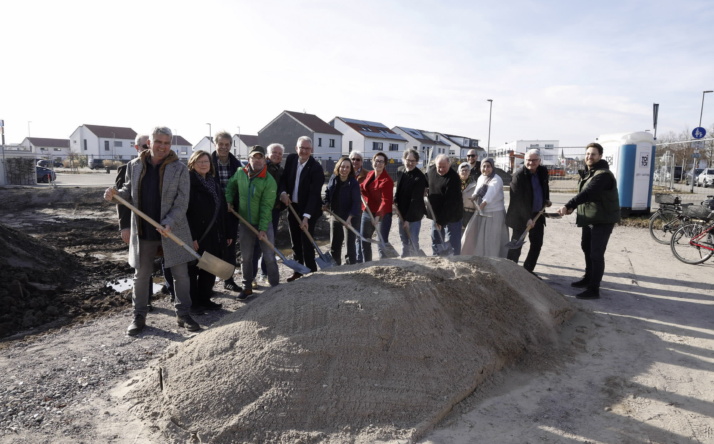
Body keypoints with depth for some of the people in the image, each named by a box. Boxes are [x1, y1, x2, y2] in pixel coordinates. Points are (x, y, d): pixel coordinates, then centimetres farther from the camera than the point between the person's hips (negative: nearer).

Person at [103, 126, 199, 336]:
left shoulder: (179, 169, -7)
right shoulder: (134, 166, 2)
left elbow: (181, 203, -11)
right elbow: (129, 192, 13)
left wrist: (168, 223, -24)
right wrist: (116, 194, -10)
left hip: (173, 231, -2)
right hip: (143, 232, 2)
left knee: (180, 274, 5)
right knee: (141, 275, 12)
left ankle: (183, 314, 19)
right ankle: (139, 316, 27)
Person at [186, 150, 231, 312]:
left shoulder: (214, 182, 13)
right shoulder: (188, 182, -10)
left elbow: (222, 209, 13)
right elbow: (185, 211, -16)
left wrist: (227, 232, 10)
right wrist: (191, 236, -21)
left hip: (213, 235, 7)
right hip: (195, 236, -7)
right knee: (192, 269, 5)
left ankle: (205, 299, 26)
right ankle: (193, 303, 16)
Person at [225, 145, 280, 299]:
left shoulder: (269, 181, -17)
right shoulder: (240, 173, -3)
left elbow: (266, 207, -19)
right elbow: (230, 186, 18)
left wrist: (263, 229, -20)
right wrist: (229, 201, 4)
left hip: (264, 223, -4)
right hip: (245, 223, 4)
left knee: (269, 256, 1)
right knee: (246, 257, 12)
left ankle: (275, 287, 15)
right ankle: (247, 287, 25)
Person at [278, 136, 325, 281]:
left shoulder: (316, 168, -19)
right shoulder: (291, 159, -1)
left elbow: (314, 194, -23)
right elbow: (283, 178, 10)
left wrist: (306, 216, -29)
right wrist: (283, 192, -12)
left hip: (309, 210, -6)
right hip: (292, 206, 6)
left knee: (307, 242, -6)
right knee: (295, 242, 13)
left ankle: (311, 272, 7)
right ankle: (298, 270, 25)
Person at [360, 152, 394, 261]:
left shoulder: (387, 180, -16)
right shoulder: (369, 174, 7)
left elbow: (386, 200, -23)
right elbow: (363, 187, 25)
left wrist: (378, 216, -33)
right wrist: (360, 188, 1)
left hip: (382, 215, -8)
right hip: (367, 212, 8)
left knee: (382, 243, -9)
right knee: (364, 241, 18)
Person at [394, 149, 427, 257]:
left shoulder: (419, 177, -18)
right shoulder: (401, 173, 5)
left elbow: (415, 199, -20)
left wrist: (408, 219, -20)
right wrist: (395, 201, 0)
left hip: (413, 216, -7)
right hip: (402, 214, 7)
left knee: (413, 242, -2)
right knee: (404, 241, 17)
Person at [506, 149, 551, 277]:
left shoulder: (543, 171, 3)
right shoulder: (519, 175, -17)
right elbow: (518, 200, -21)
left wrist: (546, 200, 13)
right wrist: (527, 218, -23)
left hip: (537, 214, 7)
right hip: (521, 216, -7)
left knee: (537, 244, 9)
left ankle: (528, 270, 21)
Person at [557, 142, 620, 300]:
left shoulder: (603, 174, -22)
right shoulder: (588, 172, 10)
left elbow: (587, 193, -36)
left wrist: (568, 205, -44)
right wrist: (572, 207, 6)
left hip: (603, 220, -10)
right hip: (589, 218, 10)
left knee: (596, 254, -10)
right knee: (587, 248, 22)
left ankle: (594, 289, -4)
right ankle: (588, 278, 39)